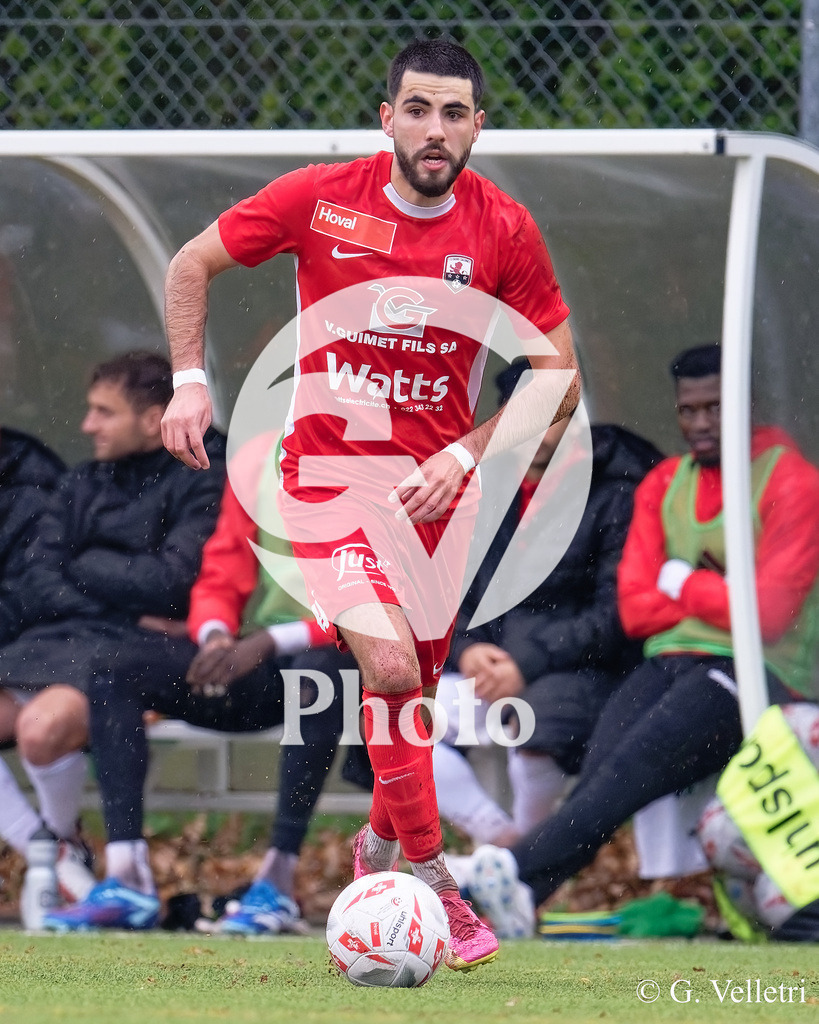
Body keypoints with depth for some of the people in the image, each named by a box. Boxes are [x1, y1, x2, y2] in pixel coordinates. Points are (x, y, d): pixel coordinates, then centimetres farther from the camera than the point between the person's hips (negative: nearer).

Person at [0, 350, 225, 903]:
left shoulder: (201, 485, 3)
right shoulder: (80, 486, 21)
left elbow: (169, 582, -11)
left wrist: (84, 567, 3)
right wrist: (121, 590, -5)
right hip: (49, 644, 7)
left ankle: (66, 843, -5)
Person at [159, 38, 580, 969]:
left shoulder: (504, 231, -5)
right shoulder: (318, 199, -9)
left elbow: (559, 377, 1)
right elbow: (191, 265, 5)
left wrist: (465, 455, -10)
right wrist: (190, 380, -7)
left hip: (436, 488, 3)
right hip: (330, 474, -3)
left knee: (413, 687, 8)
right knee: (390, 665, -20)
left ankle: (381, 849, 37)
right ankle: (429, 883, -11)